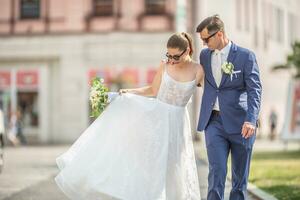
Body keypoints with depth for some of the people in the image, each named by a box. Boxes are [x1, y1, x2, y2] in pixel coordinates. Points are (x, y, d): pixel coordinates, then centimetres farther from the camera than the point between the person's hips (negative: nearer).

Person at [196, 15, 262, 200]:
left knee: (240, 174, 5)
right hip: (214, 122, 3)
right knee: (217, 171, -10)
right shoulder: (205, 55, 9)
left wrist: (251, 120, -25)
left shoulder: (246, 56, -6)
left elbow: (255, 90, -12)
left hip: (240, 122, -2)